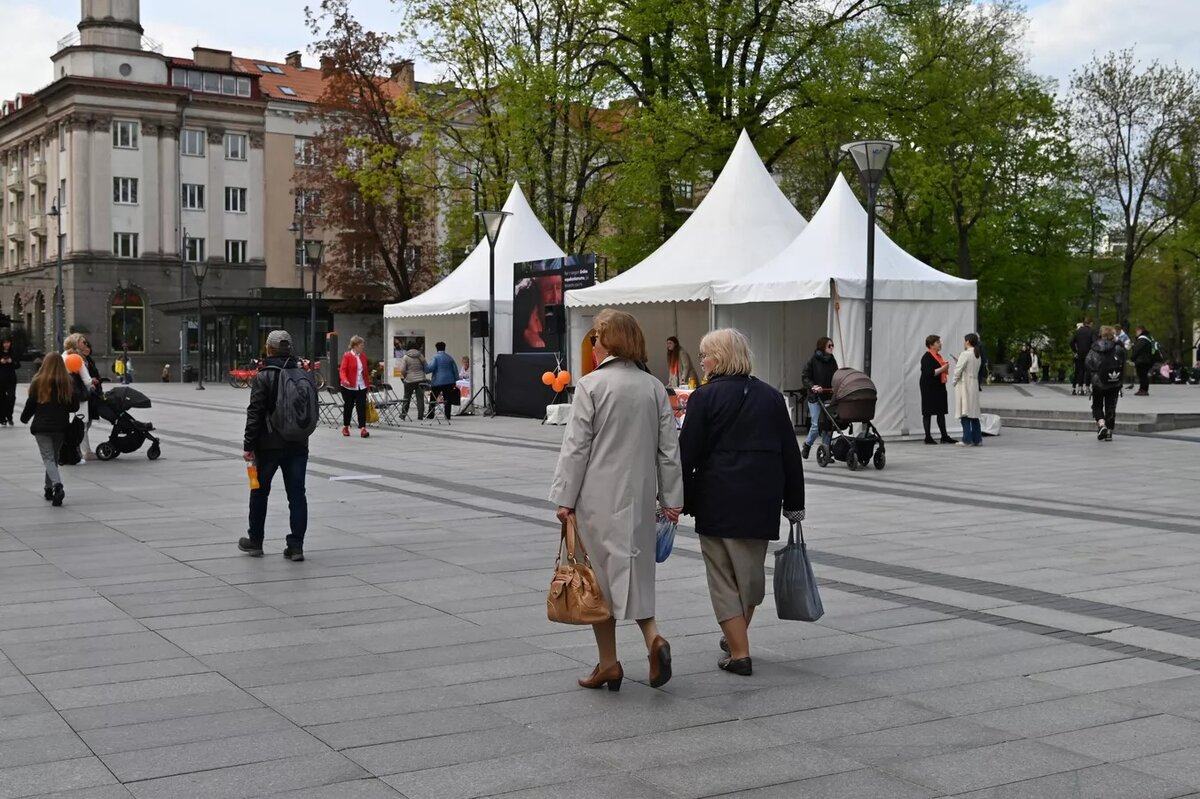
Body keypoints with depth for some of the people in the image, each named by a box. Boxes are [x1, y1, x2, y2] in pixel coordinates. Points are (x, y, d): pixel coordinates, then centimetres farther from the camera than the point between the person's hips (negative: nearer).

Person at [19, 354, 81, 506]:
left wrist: (24, 418, 18)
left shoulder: (38, 382, -7)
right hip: (61, 426, 3)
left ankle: (57, 485, -27)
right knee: (54, 457, 18)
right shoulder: (69, 382, -1)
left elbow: (31, 404, -1)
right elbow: (74, 407, 0)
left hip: (42, 426, -3)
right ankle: (49, 488, 24)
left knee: (48, 458, -6)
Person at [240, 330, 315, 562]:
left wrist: (248, 445, -11)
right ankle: (296, 545, 1)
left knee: (259, 492, 12)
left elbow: (255, 414, -14)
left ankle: (255, 542, 22)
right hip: (298, 445, 4)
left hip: (269, 444, -4)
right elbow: (313, 410, 11)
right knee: (297, 494, 4)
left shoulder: (263, 377, -10)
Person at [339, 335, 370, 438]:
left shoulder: (363, 356, 8)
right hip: (349, 387, -4)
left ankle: (362, 428, -10)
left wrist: (367, 382, 14)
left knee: (362, 407, -7)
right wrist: (345, 380, -32)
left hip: (361, 386, 4)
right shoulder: (347, 356, -8)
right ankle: (345, 427, 26)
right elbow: (342, 370, -14)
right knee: (348, 407, 9)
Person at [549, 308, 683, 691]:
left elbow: (576, 446, -10)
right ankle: (653, 637, -3)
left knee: (602, 572, 5)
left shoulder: (591, 385, -10)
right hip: (640, 496, 5)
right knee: (635, 569, 17)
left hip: (599, 497, -5)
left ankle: (608, 663, 10)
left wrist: (565, 498, -6)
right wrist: (672, 498, 11)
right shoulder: (654, 387, 5)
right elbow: (668, 448, 6)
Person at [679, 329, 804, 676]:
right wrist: (794, 503, 16)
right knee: (751, 572, 18)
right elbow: (790, 452, 11)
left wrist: (678, 500, 0)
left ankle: (740, 653, 0)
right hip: (762, 500, 5)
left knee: (724, 576, 2)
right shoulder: (771, 397, 9)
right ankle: (736, 637, 32)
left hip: (718, 500, -5)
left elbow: (688, 453, -7)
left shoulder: (705, 397, -5)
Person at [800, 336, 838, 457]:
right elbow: (804, 377, -7)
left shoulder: (832, 360, 8)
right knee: (816, 424, -8)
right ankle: (807, 446, 17)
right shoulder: (813, 359, -5)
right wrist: (813, 386, -21)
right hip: (814, 397, -4)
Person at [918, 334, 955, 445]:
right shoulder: (927, 357, -13)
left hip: (939, 387, 9)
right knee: (928, 412, -3)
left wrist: (945, 369, 8)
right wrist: (942, 369, -19)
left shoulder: (938, 356, 16)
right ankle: (928, 437, 1)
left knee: (941, 412, 9)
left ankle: (944, 436, 12)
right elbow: (929, 373, -23)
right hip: (929, 388, -9)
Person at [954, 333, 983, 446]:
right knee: (974, 413, 11)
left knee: (965, 413, -5)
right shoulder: (977, 356, 11)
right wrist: (957, 362, 12)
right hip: (974, 384, 8)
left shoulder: (965, 354, -13)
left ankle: (967, 440, -5)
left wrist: (955, 381, 3)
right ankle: (977, 439, 12)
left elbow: (958, 370, -14)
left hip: (964, 385, -8)